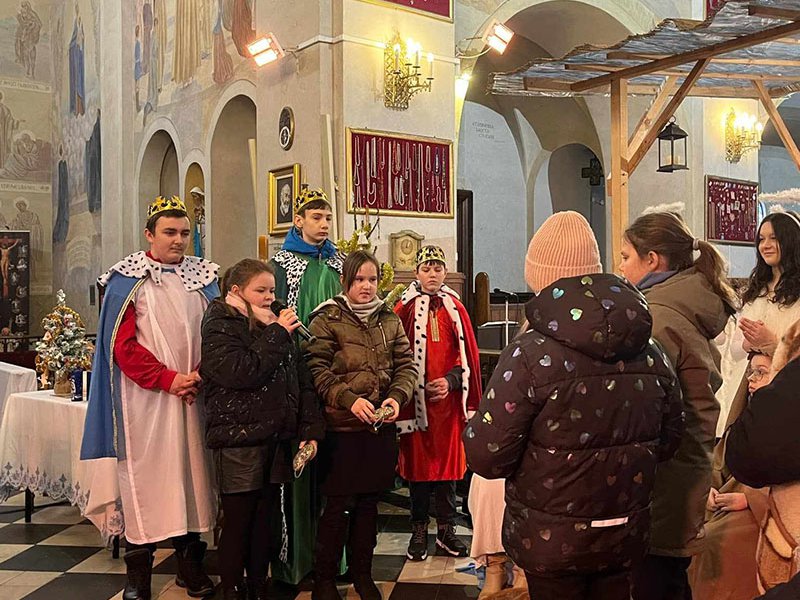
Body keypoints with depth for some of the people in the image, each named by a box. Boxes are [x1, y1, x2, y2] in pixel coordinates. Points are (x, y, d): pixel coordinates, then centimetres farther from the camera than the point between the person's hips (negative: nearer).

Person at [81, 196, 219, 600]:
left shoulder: (202, 278, 10)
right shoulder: (128, 280, -1)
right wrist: (167, 379, -14)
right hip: (145, 397, -3)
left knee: (191, 468, 6)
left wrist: (201, 376, -6)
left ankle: (190, 561, 17)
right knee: (146, 472, 0)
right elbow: (122, 345, -7)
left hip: (193, 394, 4)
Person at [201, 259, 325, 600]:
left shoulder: (277, 327, 13)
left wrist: (311, 430, 3)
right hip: (238, 441, -6)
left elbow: (302, 381, 11)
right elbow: (242, 372, -21)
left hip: (276, 440, 6)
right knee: (238, 523, 2)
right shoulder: (219, 326, -4)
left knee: (264, 522, 13)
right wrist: (277, 334, -13)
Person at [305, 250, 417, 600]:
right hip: (341, 427, -4)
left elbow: (406, 365, 6)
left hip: (381, 427, 4)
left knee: (369, 503, 14)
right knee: (338, 506, 3)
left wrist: (397, 396, -12)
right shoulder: (327, 320, -3)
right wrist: (349, 399, -23)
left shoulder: (390, 320, 10)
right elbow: (318, 371, -11)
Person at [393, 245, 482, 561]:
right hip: (416, 398, -2)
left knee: (448, 462, 8)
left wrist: (451, 381, -9)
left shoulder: (456, 309, 6)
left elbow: (469, 355, 5)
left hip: (449, 398, 2)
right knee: (417, 462, 5)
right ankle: (418, 531, 17)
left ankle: (446, 530, 20)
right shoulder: (404, 309, -1)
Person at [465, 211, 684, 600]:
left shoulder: (530, 355, -19)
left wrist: (474, 429, 2)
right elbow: (668, 440, 9)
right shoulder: (650, 353, -2)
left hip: (553, 541, -4)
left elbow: (487, 457, -19)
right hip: (627, 534, 5)